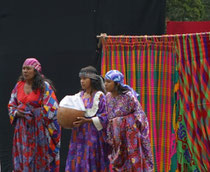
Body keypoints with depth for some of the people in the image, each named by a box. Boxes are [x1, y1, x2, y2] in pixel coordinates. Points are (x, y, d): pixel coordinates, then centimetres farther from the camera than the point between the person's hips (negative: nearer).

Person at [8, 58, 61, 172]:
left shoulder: (44, 86, -7)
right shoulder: (19, 85, 8)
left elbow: (51, 107, -11)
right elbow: (11, 105, 17)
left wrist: (34, 113, -10)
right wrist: (16, 112, -4)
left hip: (39, 128, -5)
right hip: (23, 129, 5)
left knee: (40, 161, -2)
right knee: (24, 160, 5)